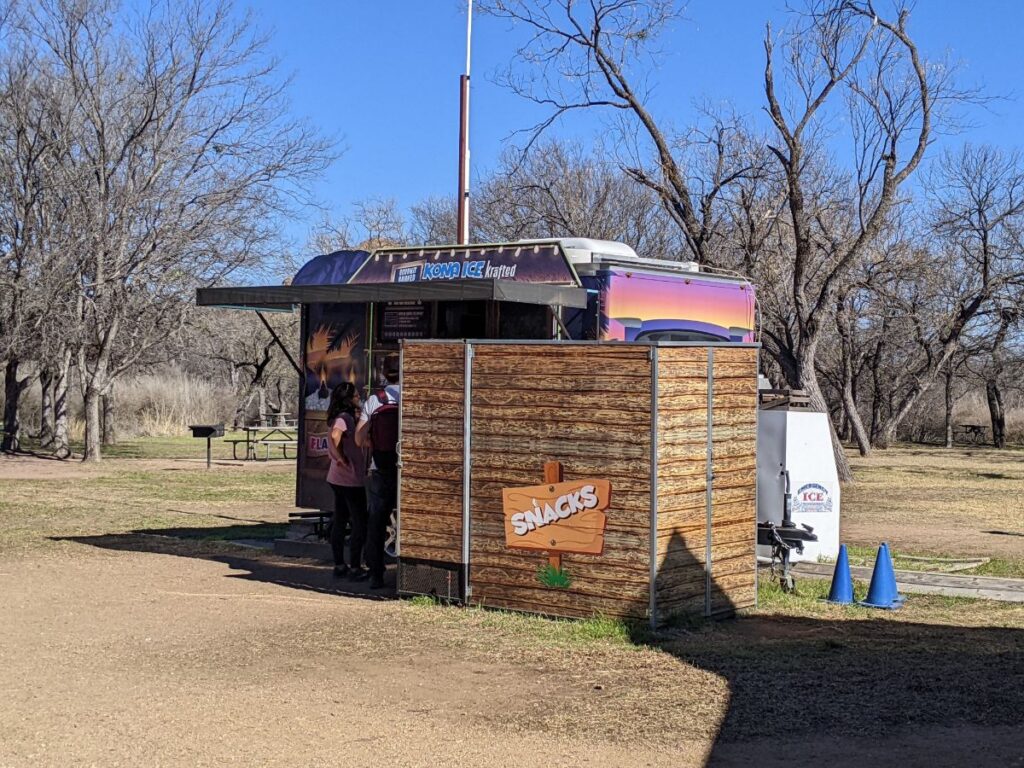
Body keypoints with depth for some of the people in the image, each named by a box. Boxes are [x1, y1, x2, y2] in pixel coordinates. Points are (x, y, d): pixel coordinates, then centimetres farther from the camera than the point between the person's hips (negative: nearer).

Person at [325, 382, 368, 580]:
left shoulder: (344, 417, 11)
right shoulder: (344, 418, -16)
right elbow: (334, 437, -33)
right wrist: (342, 459, -21)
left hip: (337, 478, 9)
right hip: (350, 479, -9)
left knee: (339, 522, 12)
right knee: (360, 523, -2)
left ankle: (339, 565, 18)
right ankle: (355, 567, 1)